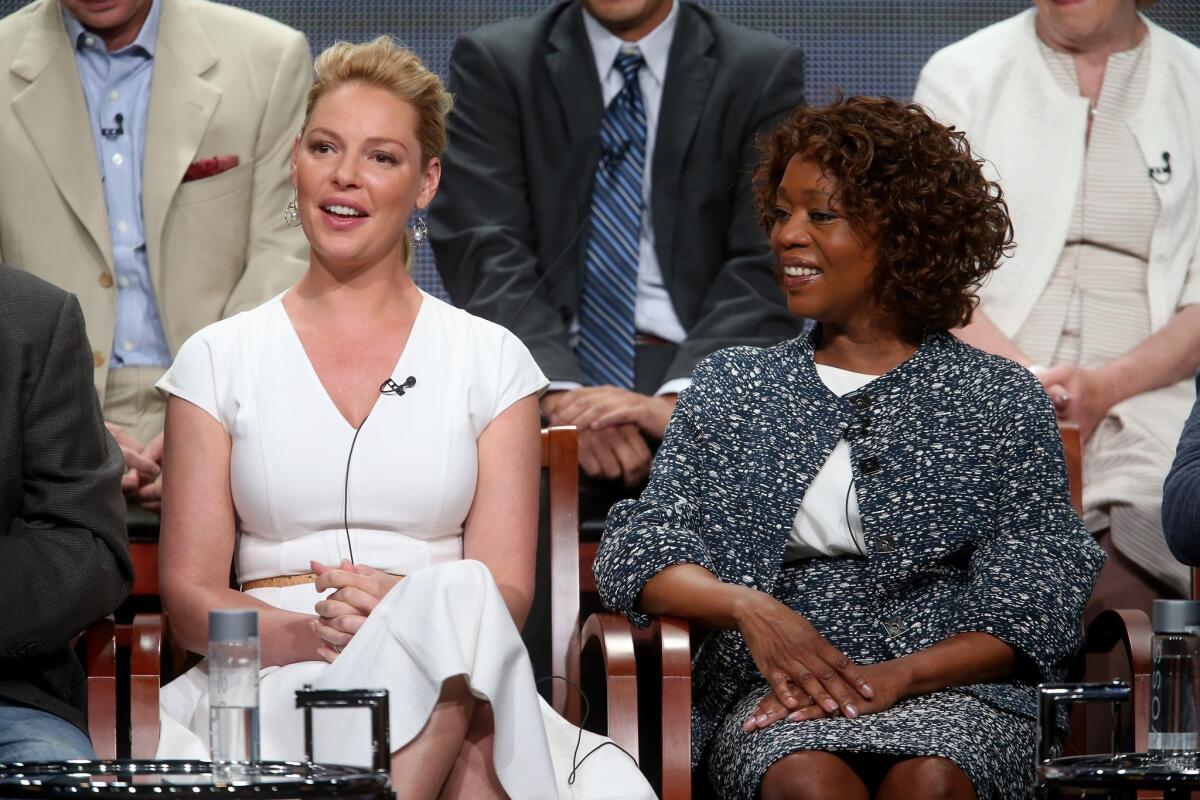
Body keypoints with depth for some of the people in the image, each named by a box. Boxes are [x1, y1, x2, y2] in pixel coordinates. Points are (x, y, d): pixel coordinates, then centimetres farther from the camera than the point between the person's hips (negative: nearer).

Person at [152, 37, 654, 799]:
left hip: (450, 679, 3)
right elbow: (190, 595, 7)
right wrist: (308, 635, -16)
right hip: (276, 685, -3)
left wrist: (411, 612, -19)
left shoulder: (491, 360, 13)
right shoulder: (220, 359, 13)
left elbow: (505, 593, 5)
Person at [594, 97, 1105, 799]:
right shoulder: (729, 387, 18)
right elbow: (642, 550, 8)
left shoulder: (1003, 399, 11)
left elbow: (1036, 602, 2)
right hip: (778, 695, 1)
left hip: (952, 688, -1)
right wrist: (748, 606, -14)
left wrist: (898, 675, -14)